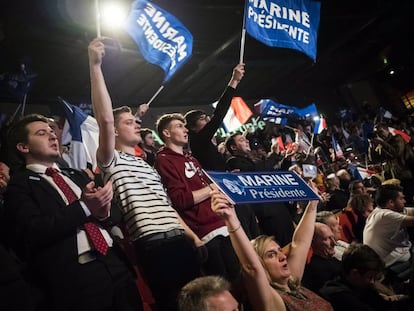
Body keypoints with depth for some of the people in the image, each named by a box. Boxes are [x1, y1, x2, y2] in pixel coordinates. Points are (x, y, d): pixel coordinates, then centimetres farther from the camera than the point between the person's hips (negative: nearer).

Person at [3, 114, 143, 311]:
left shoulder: (77, 176, 19)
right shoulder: (20, 184, 2)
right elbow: (32, 233, -12)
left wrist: (103, 212, -5)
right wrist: (84, 207, -13)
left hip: (115, 264, 5)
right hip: (76, 276, -5)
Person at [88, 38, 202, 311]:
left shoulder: (148, 166, 23)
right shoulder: (113, 162, -1)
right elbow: (105, 119, -18)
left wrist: (193, 236, 14)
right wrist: (95, 65, -18)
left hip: (180, 239, 8)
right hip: (153, 246, -7)